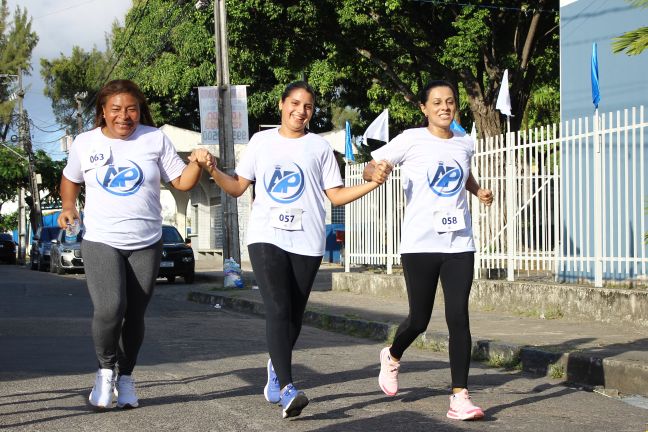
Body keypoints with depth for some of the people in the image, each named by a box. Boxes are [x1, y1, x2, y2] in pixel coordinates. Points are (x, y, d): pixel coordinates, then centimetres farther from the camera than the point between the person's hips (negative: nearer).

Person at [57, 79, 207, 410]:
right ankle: (106, 369, 6)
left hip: (146, 243, 2)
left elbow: (181, 181, 2)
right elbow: (70, 179, 19)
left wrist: (197, 163, -17)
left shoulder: (155, 139, 1)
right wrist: (68, 206, 1)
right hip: (100, 241, -1)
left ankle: (125, 376, 28)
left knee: (135, 315, 8)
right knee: (109, 308, -20)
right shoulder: (85, 143, 2)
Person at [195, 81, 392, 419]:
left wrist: (372, 183, -6)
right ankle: (286, 390, -23)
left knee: (293, 315, 8)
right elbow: (238, 187, 13)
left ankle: (276, 368, 36)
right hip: (266, 237, -1)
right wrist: (213, 171, -4)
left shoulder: (320, 147, 10)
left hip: (306, 242, 1)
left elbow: (336, 196, 7)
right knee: (277, 310, -16)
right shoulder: (261, 141, 12)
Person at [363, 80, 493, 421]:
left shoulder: (465, 143, 10)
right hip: (420, 243, -3)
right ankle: (393, 356, 38)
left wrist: (479, 191, 12)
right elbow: (370, 168, -1)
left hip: (459, 243, 3)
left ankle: (460, 397, -4)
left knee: (458, 317, -7)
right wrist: (378, 172, -24)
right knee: (419, 319, 4)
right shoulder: (411, 140, -3)